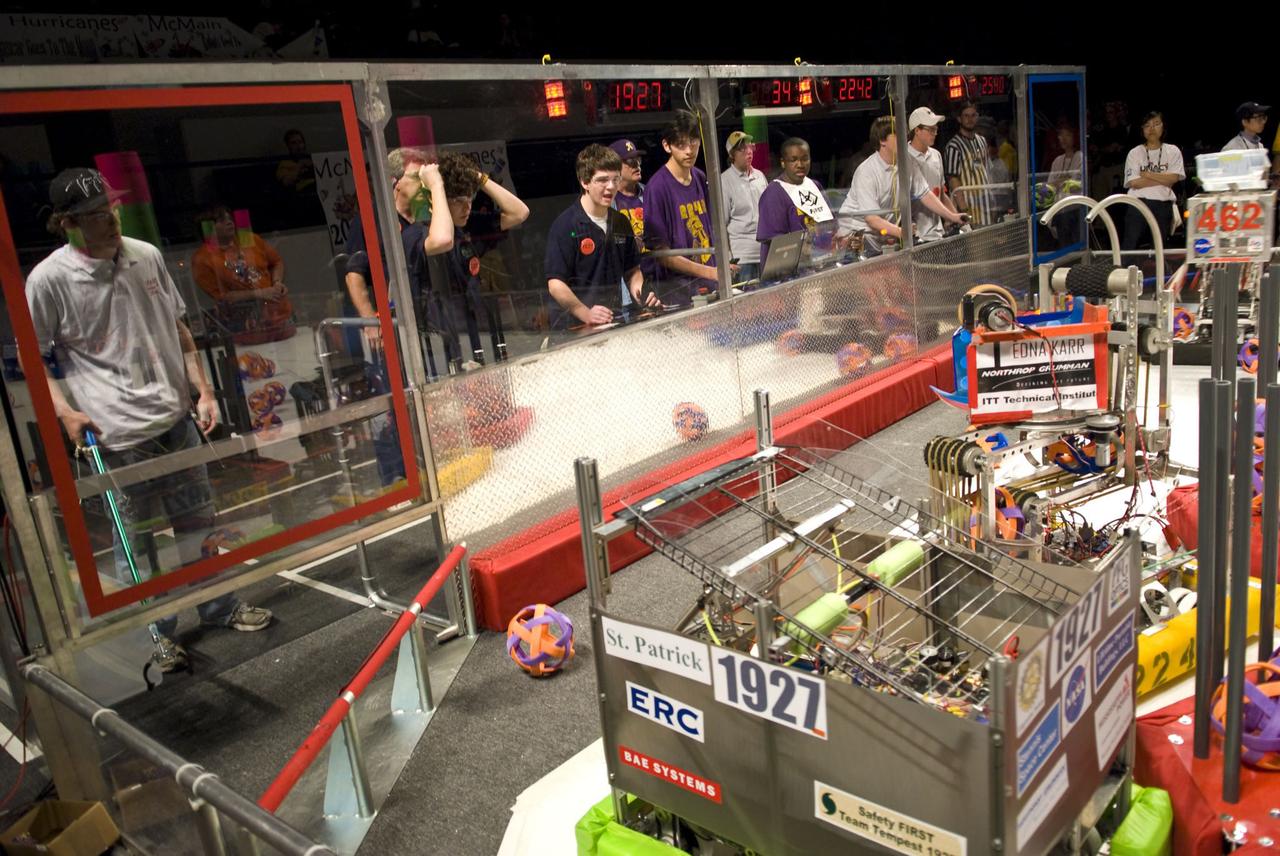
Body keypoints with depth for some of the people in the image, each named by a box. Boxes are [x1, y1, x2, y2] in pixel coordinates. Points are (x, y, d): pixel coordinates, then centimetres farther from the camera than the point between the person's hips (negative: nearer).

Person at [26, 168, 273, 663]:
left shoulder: (147, 256, 5)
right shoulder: (49, 279, -9)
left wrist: (203, 391, 9)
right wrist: (65, 412, -11)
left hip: (177, 418, 5)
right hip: (118, 433, -5)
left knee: (198, 523, 16)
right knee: (137, 539, 5)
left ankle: (220, 609, 34)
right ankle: (155, 635, 22)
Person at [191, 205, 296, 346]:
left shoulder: (251, 239, 5)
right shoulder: (202, 259, -7)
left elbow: (277, 261, 16)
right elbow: (221, 296, -10)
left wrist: (278, 282, -4)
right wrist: (258, 294, -17)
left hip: (278, 314, 4)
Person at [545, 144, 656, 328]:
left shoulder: (621, 223, 14)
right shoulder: (565, 225, -7)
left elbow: (632, 270, 22)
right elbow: (555, 284, -12)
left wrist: (640, 294, 2)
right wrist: (586, 314, -25)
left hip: (615, 323, 6)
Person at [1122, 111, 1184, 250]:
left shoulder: (1172, 151, 9)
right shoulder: (1134, 153, 5)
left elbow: (1174, 178, -6)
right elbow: (1133, 182, -8)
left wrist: (1147, 174, -8)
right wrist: (1163, 179, -7)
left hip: (1163, 205, 2)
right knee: (1129, 247, -5)